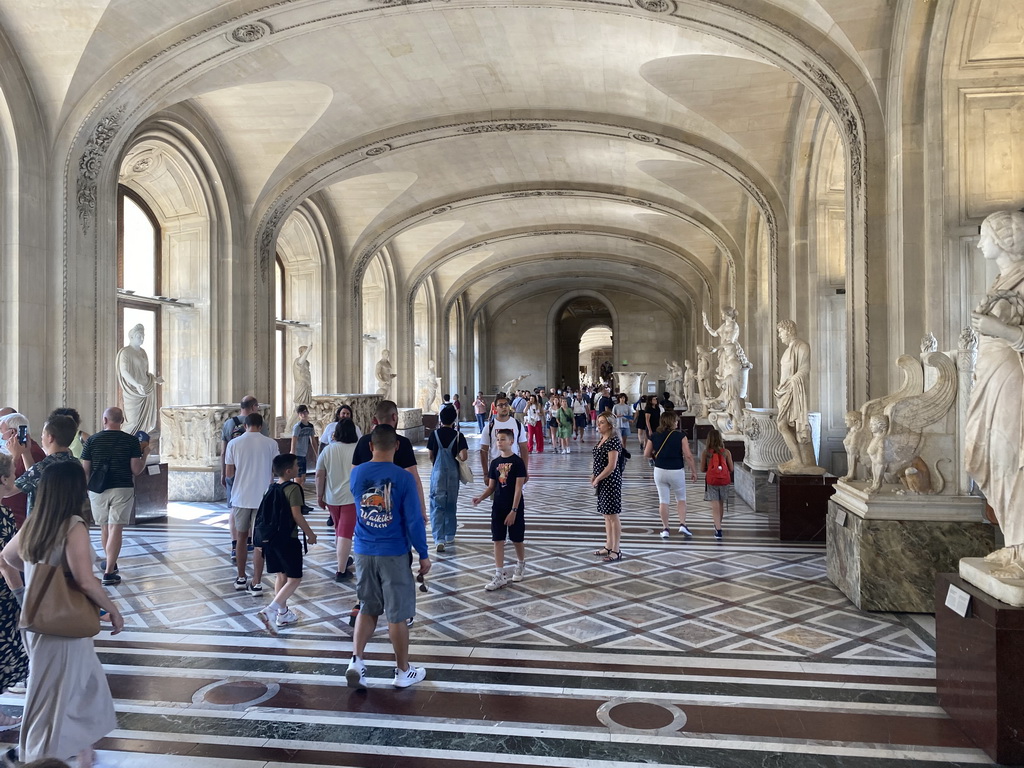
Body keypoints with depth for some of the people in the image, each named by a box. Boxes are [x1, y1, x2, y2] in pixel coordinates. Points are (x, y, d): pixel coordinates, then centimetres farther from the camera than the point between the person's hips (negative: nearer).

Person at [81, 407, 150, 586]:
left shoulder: (91, 441, 0)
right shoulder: (132, 441, -5)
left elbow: (85, 471, 2)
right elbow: (136, 470, -6)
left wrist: (85, 491, 16)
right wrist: (145, 454, 10)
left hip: (98, 490, 2)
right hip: (122, 490, -2)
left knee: (104, 527, 19)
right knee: (116, 529, -2)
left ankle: (110, 562, 38)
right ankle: (109, 572, -7)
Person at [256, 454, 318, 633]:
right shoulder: (293, 488, -14)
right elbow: (297, 515, -18)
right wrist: (310, 534, -7)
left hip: (271, 537, 8)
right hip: (288, 539, -8)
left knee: (281, 575, 19)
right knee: (294, 579, -1)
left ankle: (283, 613, 27)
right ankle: (270, 610, -16)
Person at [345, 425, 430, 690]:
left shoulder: (356, 474, -2)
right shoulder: (403, 478, -14)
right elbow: (414, 520, -13)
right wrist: (423, 555, -2)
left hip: (364, 552, 4)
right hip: (394, 554, -4)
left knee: (368, 608, 19)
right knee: (398, 614, 8)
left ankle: (356, 661, 4)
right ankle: (403, 671, 21)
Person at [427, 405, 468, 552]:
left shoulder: (434, 434, -4)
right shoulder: (458, 436, -7)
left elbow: (431, 456, 4)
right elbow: (463, 457, -17)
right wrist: (456, 456, 5)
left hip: (437, 473, -1)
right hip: (453, 473, 1)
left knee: (437, 506, -1)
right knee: (451, 505, 15)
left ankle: (439, 539, -13)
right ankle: (449, 537, 24)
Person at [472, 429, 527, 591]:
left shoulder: (517, 462, -11)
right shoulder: (495, 462, 4)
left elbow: (518, 488, -13)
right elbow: (491, 487, 8)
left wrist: (514, 510, -17)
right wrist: (481, 497, -10)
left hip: (514, 508, -4)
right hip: (498, 507, 4)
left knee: (517, 539, 11)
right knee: (498, 540, 2)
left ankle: (520, 565, 37)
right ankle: (500, 576, 6)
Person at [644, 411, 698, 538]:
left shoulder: (654, 436, -2)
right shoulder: (680, 436, -9)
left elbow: (646, 454, 0)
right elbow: (688, 456, -12)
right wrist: (694, 472, -3)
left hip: (660, 471, 2)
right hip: (676, 471, -2)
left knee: (663, 501, 10)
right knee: (681, 499, 17)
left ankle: (665, 529, 14)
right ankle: (682, 525, 5)